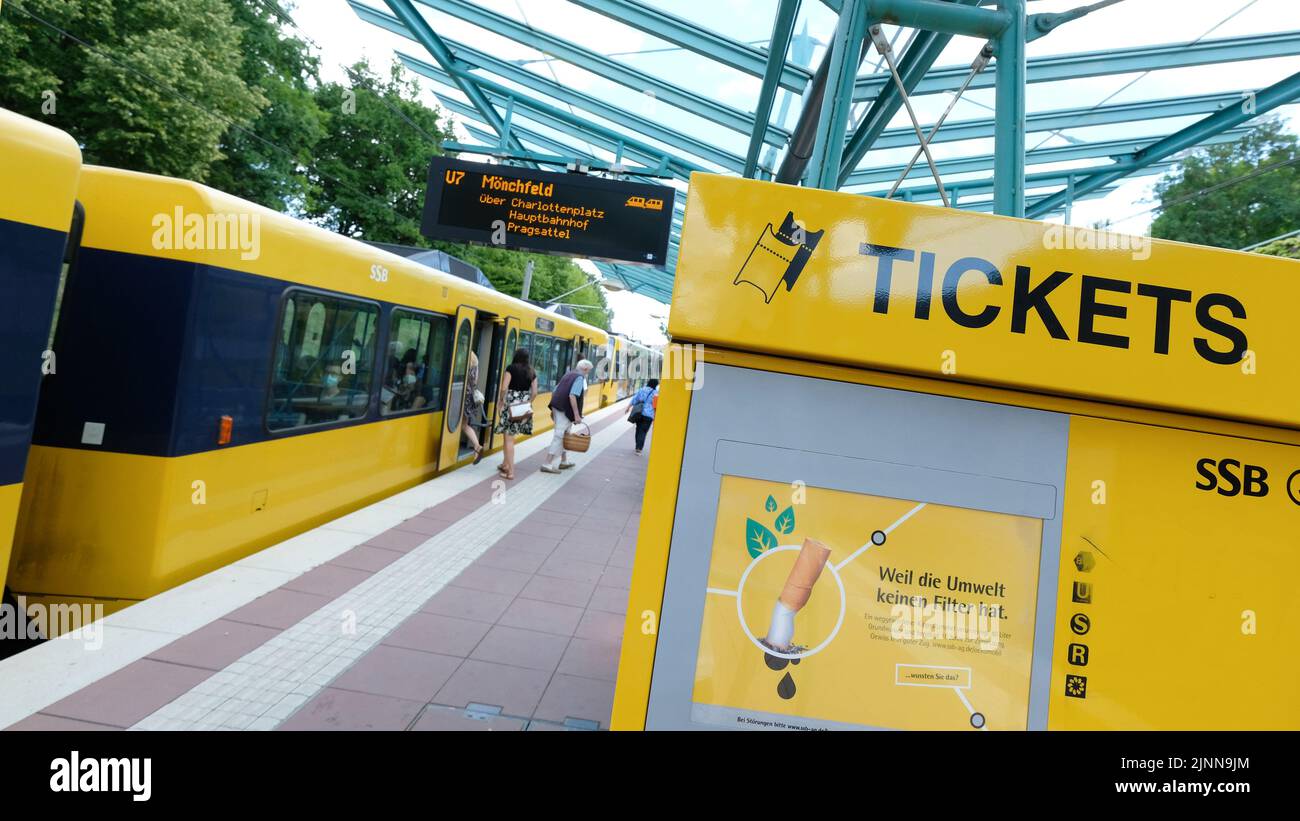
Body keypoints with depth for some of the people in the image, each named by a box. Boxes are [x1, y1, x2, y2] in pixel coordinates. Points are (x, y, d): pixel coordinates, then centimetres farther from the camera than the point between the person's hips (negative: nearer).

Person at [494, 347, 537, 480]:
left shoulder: (511, 368, -7)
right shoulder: (532, 372, 7)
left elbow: (504, 388, -13)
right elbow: (534, 392, 6)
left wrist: (500, 401, 1)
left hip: (511, 405, -6)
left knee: (509, 438, 0)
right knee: (509, 436, 21)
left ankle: (510, 471, 0)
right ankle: (505, 464, 31)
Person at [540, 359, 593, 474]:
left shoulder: (568, 375, 17)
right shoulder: (580, 378, -9)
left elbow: (554, 392, 18)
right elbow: (572, 396, -21)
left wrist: (553, 410, 23)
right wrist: (577, 415, -21)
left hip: (557, 408, 9)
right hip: (565, 411, -9)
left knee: (563, 435, 20)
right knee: (559, 436, -6)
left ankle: (564, 462, 31)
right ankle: (547, 464, -6)